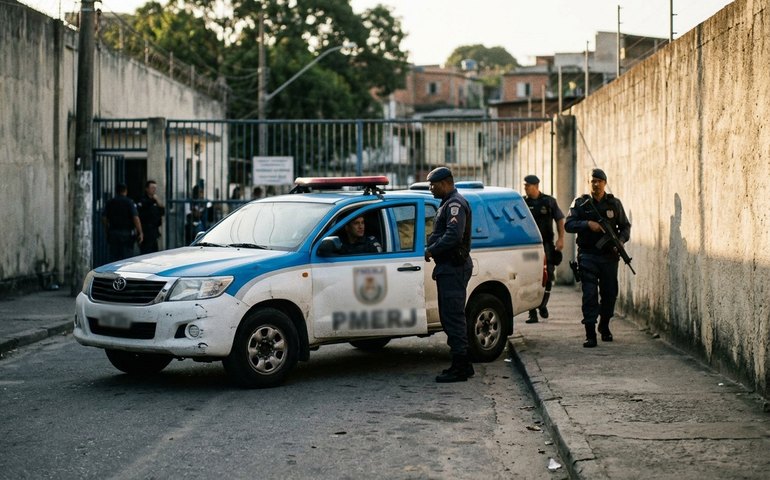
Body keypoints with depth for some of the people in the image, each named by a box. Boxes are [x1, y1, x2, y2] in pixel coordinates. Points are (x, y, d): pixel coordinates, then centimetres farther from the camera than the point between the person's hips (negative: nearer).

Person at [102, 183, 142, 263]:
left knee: (113, 257, 8)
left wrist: (107, 230, 17)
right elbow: (135, 218, -15)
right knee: (127, 256, 1)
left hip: (113, 233, 4)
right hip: (127, 233, -4)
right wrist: (140, 233, -13)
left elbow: (104, 218, 4)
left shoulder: (110, 202, 5)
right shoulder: (129, 202, -7)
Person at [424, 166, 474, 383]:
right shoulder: (448, 204, 21)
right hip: (448, 267, 11)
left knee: (453, 317, -10)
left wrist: (431, 250, -16)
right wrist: (432, 249, 7)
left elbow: (454, 235, -25)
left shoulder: (455, 204, -14)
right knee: (450, 316, 14)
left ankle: (460, 367, -7)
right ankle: (463, 365, 20)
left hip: (454, 268, -11)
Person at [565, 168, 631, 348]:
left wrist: (620, 240, -8)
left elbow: (625, 226, 11)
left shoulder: (614, 203, 7)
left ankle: (604, 326, 32)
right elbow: (568, 224, -6)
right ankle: (590, 334, -10)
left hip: (609, 256, 3)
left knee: (610, 293, 10)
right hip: (588, 256, -3)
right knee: (590, 294, -9)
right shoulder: (580, 203, 2)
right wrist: (588, 224, -20)